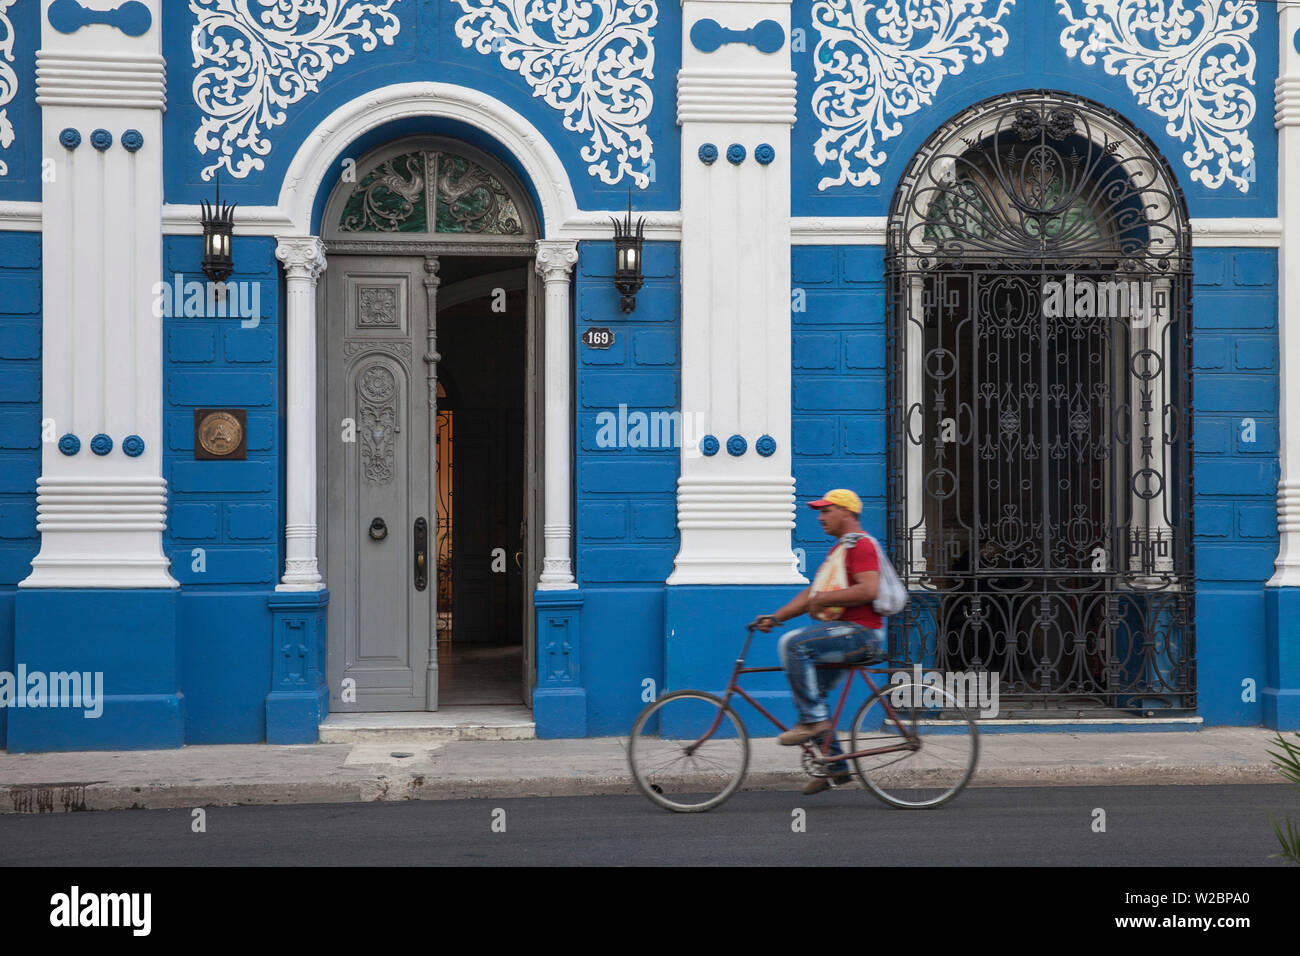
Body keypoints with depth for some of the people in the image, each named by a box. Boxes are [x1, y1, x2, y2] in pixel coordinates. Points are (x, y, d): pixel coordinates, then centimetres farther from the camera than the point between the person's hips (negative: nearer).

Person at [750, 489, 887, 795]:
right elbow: (811, 594, 21)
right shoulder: (839, 549, 22)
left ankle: (812, 719, -19)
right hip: (845, 633, 10)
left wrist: (826, 598, -18)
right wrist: (775, 617, 11)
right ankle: (835, 767, 14)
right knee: (810, 692, 9)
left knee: (793, 643, -25)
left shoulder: (860, 544, -9)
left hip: (861, 633, -10)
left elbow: (868, 589, -24)